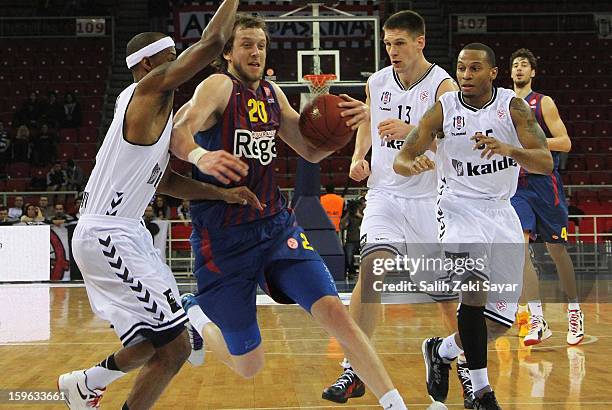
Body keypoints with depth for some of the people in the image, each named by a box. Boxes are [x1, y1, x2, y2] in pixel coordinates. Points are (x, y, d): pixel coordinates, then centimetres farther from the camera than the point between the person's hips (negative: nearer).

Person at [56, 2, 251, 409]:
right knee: (174, 348, -11)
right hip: (108, 237, -10)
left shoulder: (155, 108, 18)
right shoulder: (150, 88, -11)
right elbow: (212, 42, -19)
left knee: (162, 343, 18)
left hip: (124, 234, 10)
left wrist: (223, 194, 13)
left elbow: (165, 180, 23)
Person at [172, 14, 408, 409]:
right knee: (249, 366, 4)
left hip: (277, 225, 5)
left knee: (334, 312, -13)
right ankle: (194, 314, 34)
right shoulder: (219, 86, -11)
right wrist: (200, 155, -52)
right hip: (225, 238, -5)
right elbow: (180, 130, -28)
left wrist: (344, 123, -2)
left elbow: (311, 150, 19)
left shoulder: (272, 94, 9)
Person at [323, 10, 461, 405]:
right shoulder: (377, 83, 5)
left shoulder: (443, 85, -9)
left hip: (430, 198, -2)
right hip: (385, 193, 2)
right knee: (372, 267, -19)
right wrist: (359, 156, 6)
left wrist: (410, 131, -38)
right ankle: (354, 371, -17)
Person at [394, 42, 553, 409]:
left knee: (502, 319, 4)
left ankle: (442, 351, 31)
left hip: (501, 212, 3)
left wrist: (510, 150, -39)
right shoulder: (444, 109, -9)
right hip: (460, 208, -3)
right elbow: (401, 160, -8)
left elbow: (546, 162, -19)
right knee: (475, 288, -27)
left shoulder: (513, 107, -9)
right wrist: (414, 165, -33)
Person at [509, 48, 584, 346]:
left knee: (556, 249, 5)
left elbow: (565, 143, -8)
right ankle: (537, 320, -19)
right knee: (519, 246, -17)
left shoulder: (543, 103, 0)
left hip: (544, 183, -3)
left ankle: (575, 311, 24)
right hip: (515, 184, 3)